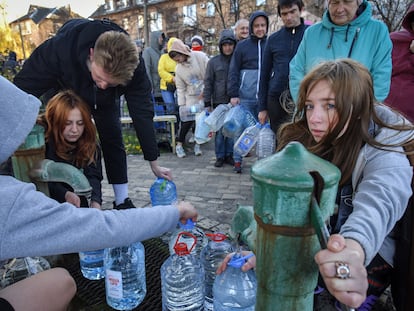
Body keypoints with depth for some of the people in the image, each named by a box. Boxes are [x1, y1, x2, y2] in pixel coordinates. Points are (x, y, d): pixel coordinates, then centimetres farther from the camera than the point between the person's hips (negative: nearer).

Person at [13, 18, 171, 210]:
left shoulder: (132, 66, -38)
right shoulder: (59, 49, -43)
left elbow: (142, 112, -30)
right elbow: (23, 86, -29)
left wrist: (154, 163, -26)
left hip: (105, 100, 1)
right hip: (63, 89, 0)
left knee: (113, 140, -6)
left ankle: (122, 202, 5)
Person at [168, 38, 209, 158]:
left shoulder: (200, 56, -10)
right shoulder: (178, 69, 0)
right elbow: (180, 88, 4)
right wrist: (181, 105, -1)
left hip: (206, 95, -1)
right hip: (191, 97, 1)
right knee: (187, 119, -7)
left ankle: (197, 144, 19)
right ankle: (179, 144, 7)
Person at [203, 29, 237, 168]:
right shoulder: (213, 62, 3)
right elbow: (208, 83, 3)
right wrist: (207, 104, -1)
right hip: (219, 102, -1)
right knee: (219, 131, 3)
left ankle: (229, 155, 20)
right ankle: (220, 156, 15)